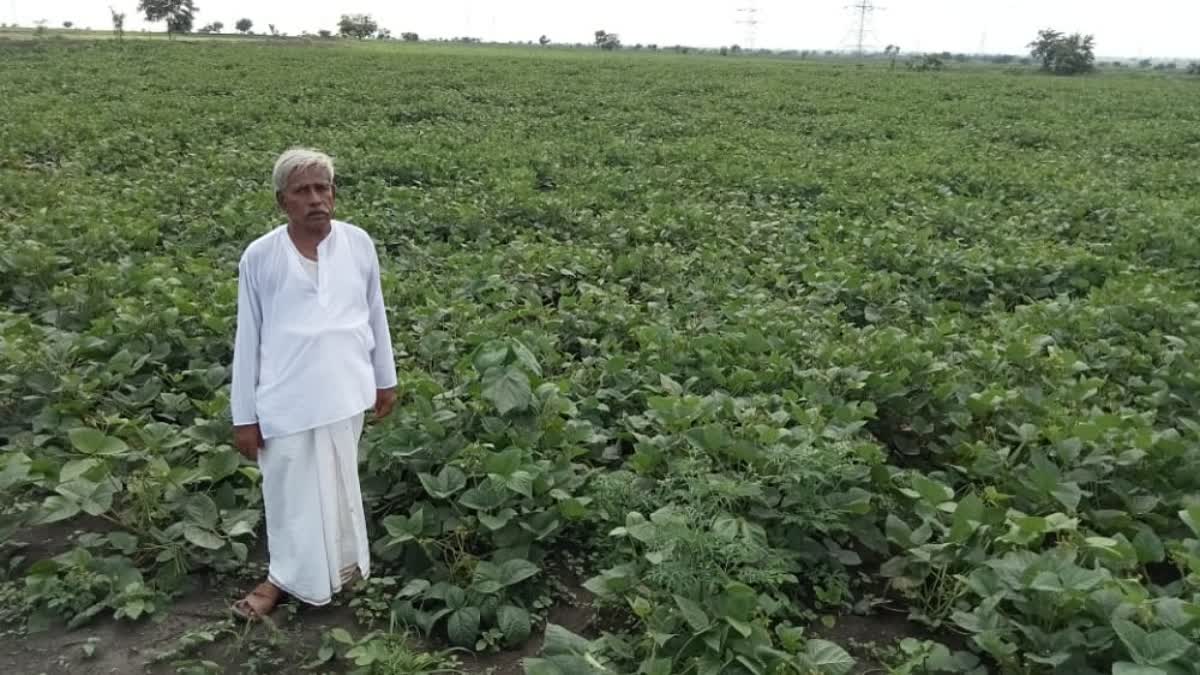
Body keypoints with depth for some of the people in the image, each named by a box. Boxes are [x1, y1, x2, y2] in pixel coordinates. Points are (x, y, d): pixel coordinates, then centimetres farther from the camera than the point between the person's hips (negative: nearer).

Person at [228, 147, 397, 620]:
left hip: (344, 393, 1)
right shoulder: (259, 257, -6)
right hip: (288, 401, -1)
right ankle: (289, 576, 31)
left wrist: (385, 379, 14)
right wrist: (244, 415, 1)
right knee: (293, 492, 9)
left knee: (338, 486, 15)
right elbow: (247, 339, 0)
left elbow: (375, 314, 10)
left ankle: (339, 566, 36)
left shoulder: (358, 243, -1)